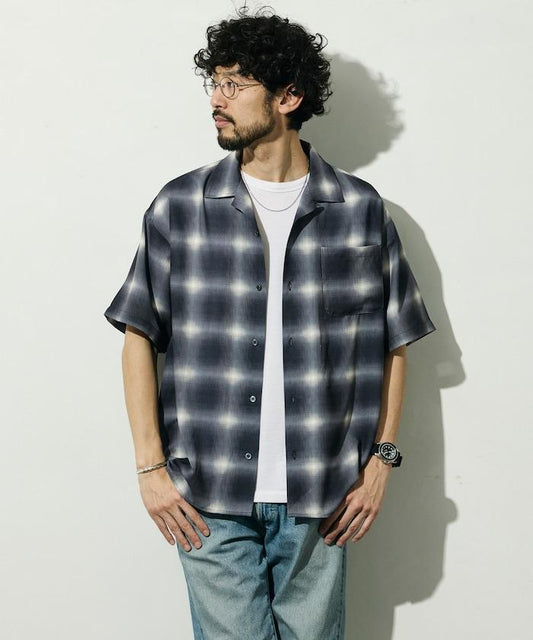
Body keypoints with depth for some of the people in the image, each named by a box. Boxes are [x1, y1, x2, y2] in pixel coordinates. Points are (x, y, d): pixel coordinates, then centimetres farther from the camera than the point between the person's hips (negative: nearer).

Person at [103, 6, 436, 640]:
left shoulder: (361, 211, 0)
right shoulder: (178, 207, 0)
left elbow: (394, 343, 6)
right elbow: (139, 336, 3)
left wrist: (381, 460, 1)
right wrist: (150, 467, -2)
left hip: (319, 498, 1)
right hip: (209, 498, 0)